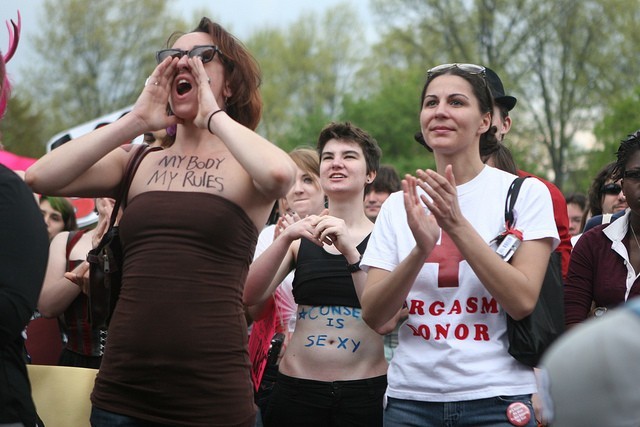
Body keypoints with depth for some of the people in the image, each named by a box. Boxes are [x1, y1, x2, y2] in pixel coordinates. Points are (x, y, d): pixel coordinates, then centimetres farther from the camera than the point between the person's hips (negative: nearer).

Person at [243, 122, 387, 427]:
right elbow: (250, 295, -6)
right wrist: (286, 237, -19)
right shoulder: (300, 236, 7)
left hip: (365, 390, -2)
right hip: (297, 389, 2)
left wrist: (350, 250, -23)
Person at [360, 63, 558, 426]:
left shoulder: (525, 193, -2)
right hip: (410, 397, 3)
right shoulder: (398, 205, 6)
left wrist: (456, 224, -20)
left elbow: (522, 301, -13)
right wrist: (421, 250, -19)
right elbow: (373, 315, -3)